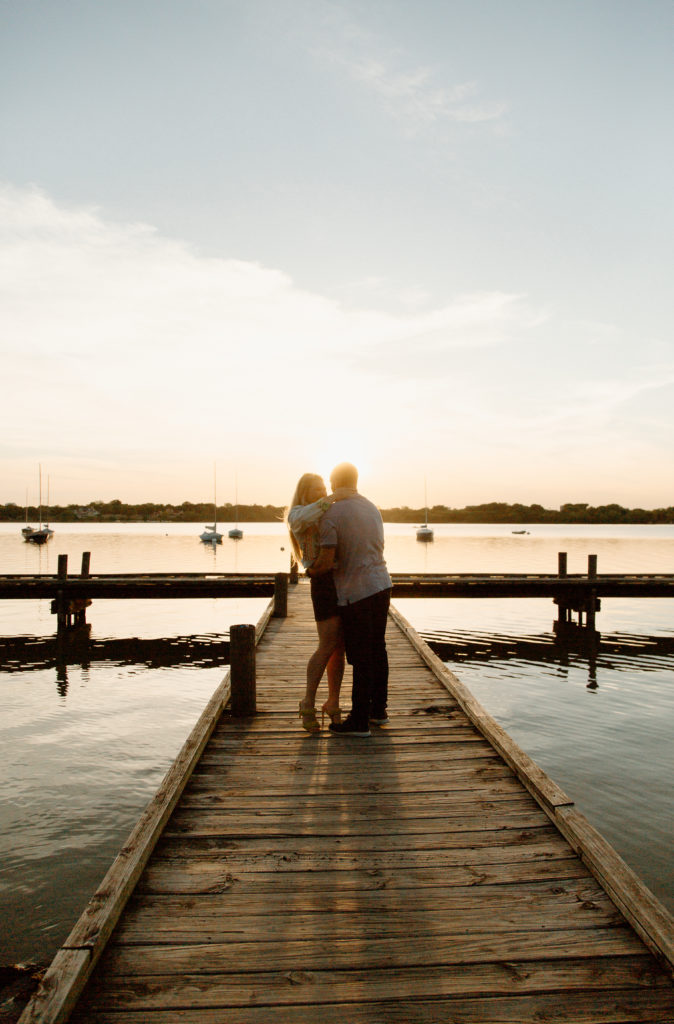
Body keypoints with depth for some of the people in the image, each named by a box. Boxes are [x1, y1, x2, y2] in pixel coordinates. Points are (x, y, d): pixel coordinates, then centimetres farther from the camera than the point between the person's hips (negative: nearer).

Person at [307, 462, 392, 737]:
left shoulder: (331, 515, -13)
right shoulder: (372, 509, 10)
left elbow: (326, 561, -17)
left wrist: (310, 571, 4)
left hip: (356, 593, -7)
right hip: (381, 585, 7)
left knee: (361, 659, -1)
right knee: (377, 651, 16)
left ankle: (359, 721, 8)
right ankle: (378, 709, 28)